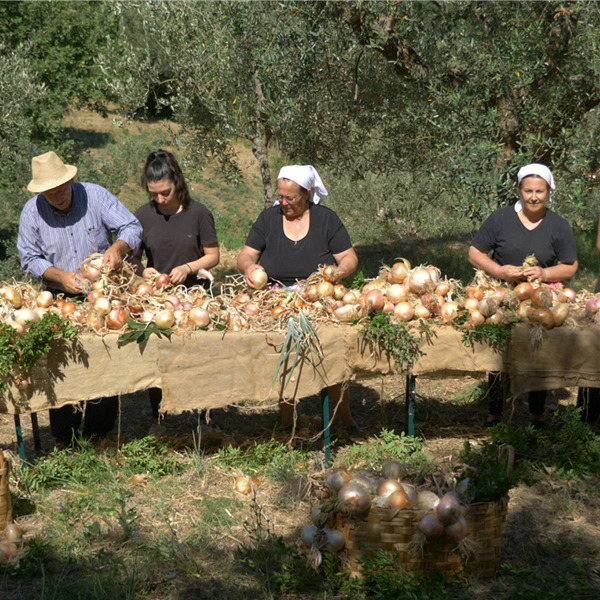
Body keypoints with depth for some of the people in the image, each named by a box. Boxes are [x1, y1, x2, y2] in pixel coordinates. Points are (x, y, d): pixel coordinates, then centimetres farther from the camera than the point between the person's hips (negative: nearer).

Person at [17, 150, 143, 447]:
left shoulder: (95, 196, -7)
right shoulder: (32, 212, -4)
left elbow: (132, 228, -8)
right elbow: (30, 258, 0)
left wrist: (118, 247, -30)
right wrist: (60, 276, -17)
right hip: (59, 301, 1)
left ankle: (98, 434, 15)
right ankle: (64, 437, 15)